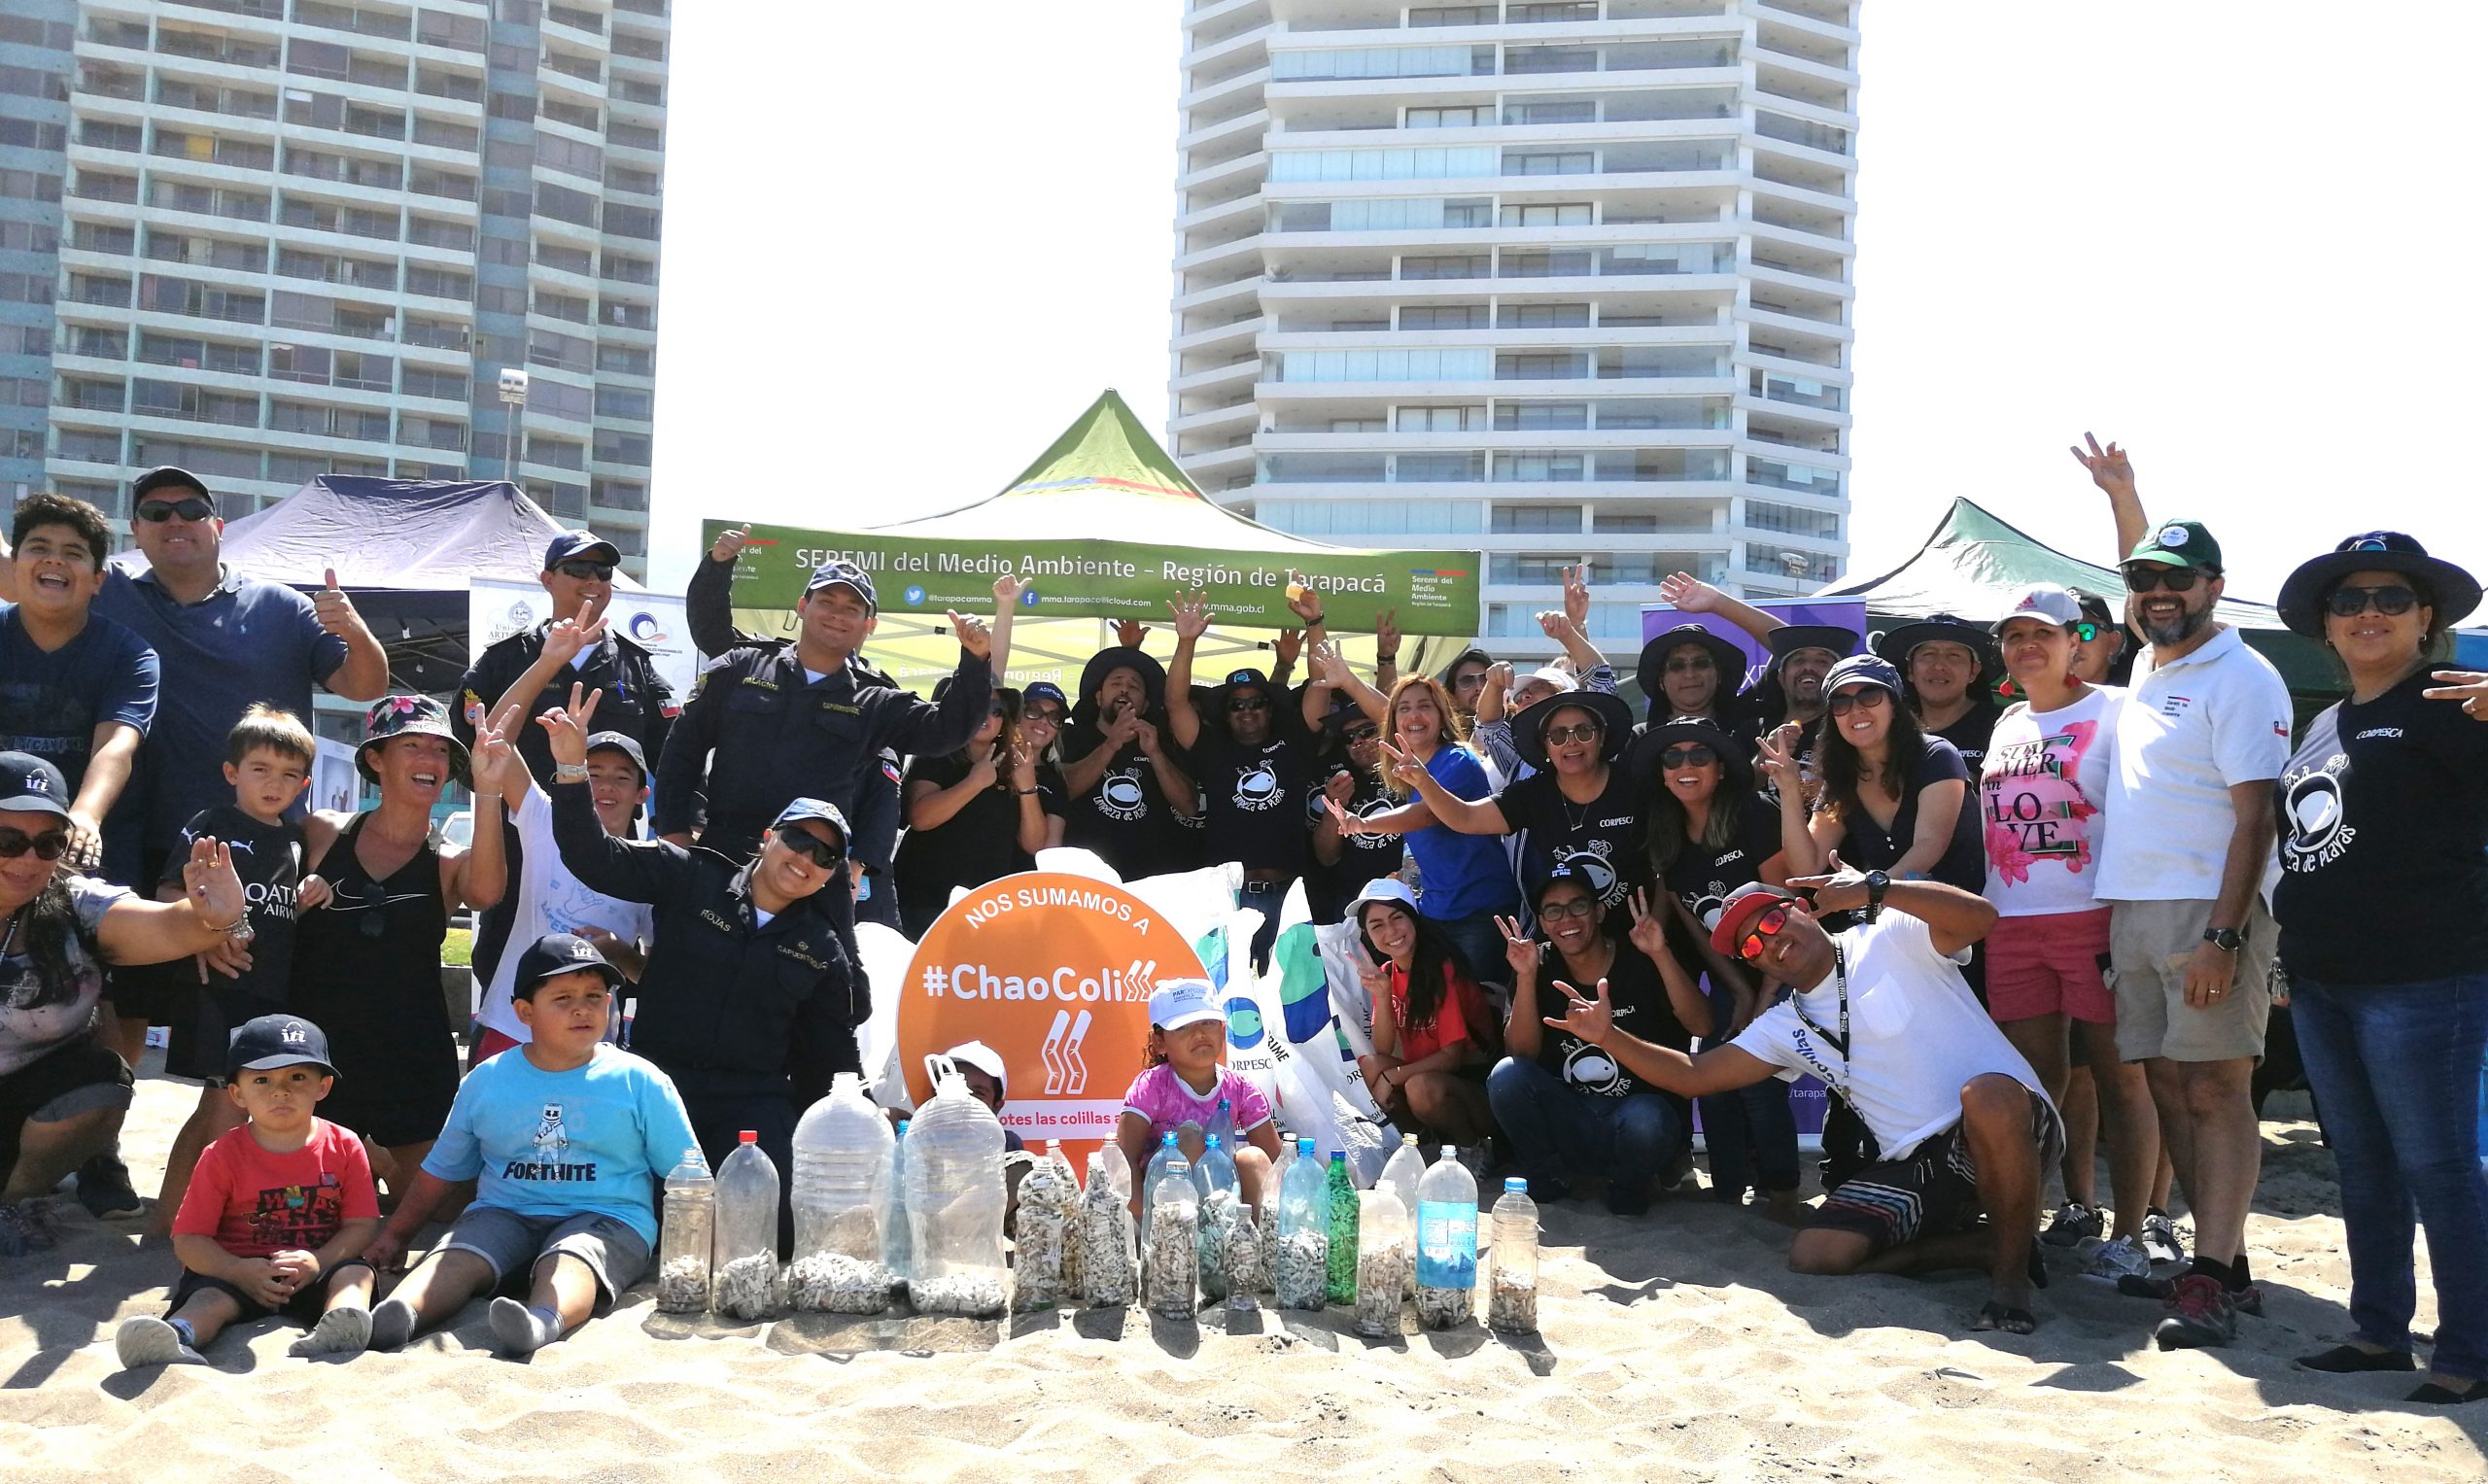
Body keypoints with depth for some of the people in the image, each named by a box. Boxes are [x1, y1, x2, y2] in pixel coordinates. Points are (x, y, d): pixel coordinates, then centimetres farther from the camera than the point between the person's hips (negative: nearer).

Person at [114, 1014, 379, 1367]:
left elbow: (362, 1225, 0)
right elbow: (188, 1239, -3)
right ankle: (175, 1337, -60)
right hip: (237, 1270, -1)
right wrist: (239, 1271, -22)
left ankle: (341, 1323, -58)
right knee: (213, 1298, -30)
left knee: (356, 1272, -27)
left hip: (318, 1270, 1)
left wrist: (317, 1262, -20)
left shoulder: (344, 1147, 2)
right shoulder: (222, 1156, 0)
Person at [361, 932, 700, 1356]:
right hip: (504, 1214, 3)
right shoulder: (486, 1081, 13)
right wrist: (394, 1236, 18)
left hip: (605, 1216, -3)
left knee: (568, 1263, -36)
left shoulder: (640, 1081, 7)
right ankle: (398, 1314, -54)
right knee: (456, 1260, -28)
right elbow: (441, 1171, 23)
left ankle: (541, 1322, -66)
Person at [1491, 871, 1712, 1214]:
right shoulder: (1541, 967, 0)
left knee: (1644, 1122, -37)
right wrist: (1526, 977, -23)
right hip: (1568, 1122, 3)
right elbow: (1521, 1054, -11)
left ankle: (1628, 1186, -2)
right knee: (1506, 1076, -23)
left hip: (1641, 1107, -3)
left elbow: (1702, 1027, -19)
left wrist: (1661, 955, -29)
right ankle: (1549, 1176, 0)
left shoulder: (1640, 961, -7)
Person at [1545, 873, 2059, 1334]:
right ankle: (1987, 1247, 0)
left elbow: (1978, 915, -20)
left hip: (2006, 1132, -5)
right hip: (1916, 1164, 6)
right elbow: (1693, 1076, 13)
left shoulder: (1890, 938, -2)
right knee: (1814, 1254, -14)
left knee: (1986, 1094, -41)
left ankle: (2012, 1272, -19)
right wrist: (1609, 1036, 1)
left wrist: (1872, 888, -28)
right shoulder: (1782, 1029, 14)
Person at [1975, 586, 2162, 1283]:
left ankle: (2129, 1233, 2)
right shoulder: (2008, 722, 19)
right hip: (2013, 927, 6)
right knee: (2038, 1075, 8)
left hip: (2096, 918, -6)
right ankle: (2077, 1207, 21)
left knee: (2118, 1074, -3)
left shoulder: (2112, 711, 0)